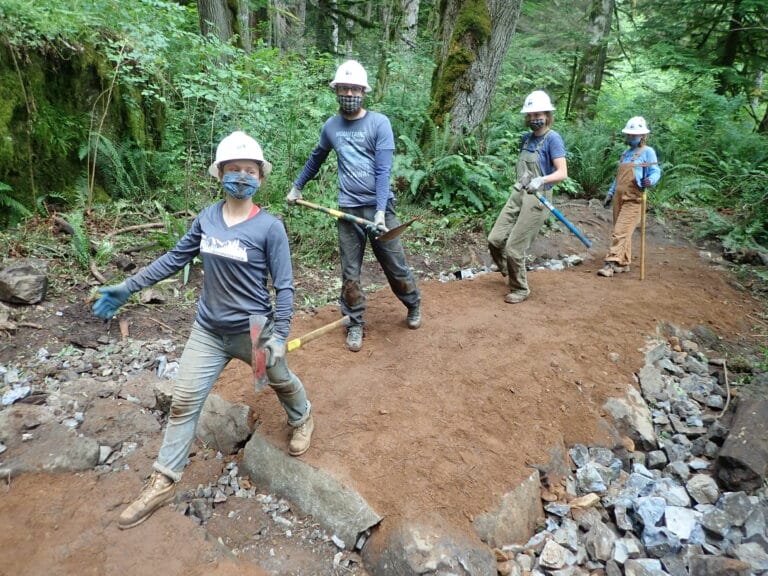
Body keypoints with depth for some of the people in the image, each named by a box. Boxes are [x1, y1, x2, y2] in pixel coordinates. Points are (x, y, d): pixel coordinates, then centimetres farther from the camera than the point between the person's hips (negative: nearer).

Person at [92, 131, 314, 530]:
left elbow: (284, 285, -14)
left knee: (281, 380, 20)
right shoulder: (206, 218, -4)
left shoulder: (269, 227, -16)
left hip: (254, 330, -3)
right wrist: (128, 287, 7)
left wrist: (279, 336, -18)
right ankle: (163, 482, 23)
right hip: (208, 331, 4)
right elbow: (175, 258, 6)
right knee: (184, 402, 7)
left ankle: (302, 420, 53)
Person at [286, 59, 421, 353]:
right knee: (350, 272, 5)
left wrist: (380, 211, -21)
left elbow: (383, 171, -12)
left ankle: (413, 305, 33)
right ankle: (355, 324, 21)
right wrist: (297, 186, 31)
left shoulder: (379, 123, -5)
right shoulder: (331, 126, 8)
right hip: (348, 209, 3)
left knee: (395, 265, 5)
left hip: (379, 207, -3)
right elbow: (316, 159, 25)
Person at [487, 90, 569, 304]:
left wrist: (541, 180, -36)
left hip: (537, 199, -7)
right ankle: (510, 274, 30)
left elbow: (562, 173, -18)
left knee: (514, 249, -7)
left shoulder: (553, 138, -10)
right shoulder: (526, 137, 12)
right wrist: (520, 180, 8)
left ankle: (520, 290, 15)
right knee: (495, 240, 3)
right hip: (518, 194, 7)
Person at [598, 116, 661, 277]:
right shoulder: (625, 153, 20)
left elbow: (655, 172, -10)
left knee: (620, 232, -14)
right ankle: (623, 263, 19)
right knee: (623, 232, 11)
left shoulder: (647, 152, -2)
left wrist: (649, 181, -32)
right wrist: (610, 193, 22)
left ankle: (611, 263, -15)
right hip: (618, 198, 7)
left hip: (633, 200, -7)